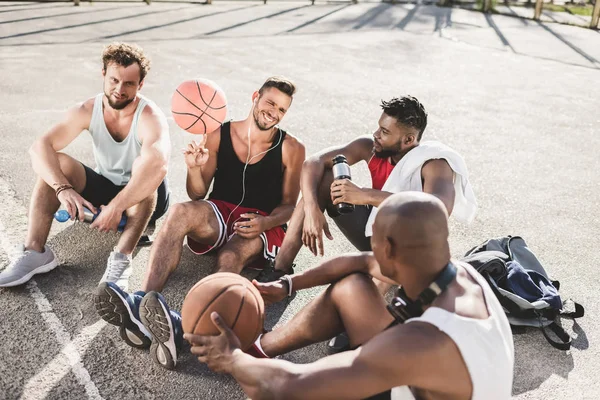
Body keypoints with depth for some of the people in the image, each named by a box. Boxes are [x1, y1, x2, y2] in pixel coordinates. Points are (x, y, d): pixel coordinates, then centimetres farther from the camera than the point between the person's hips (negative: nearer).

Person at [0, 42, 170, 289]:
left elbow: (158, 161, -45)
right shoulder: (87, 111, -11)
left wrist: (117, 206, -50)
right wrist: (64, 189, -39)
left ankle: (121, 259, -44)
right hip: (103, 188, 4)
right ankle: (35, 252, -24)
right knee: (53, 162, -18)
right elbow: (39, 148, -22)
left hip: (145, 198, -4)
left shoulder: (150, 117, -24)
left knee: (149, 161, -37)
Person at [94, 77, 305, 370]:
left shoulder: (291, 149, 1)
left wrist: (265, 222, -20)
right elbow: (197, 195, 5)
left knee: (231, 257, -36)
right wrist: (194, 168, -17)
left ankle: (181, 326, -64)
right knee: (182, 211, -31)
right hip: (218, 218, 3)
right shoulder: (219, 136, 3)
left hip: (263, 225, -2)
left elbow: (289, 205, 1)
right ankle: (140, 305, -46)